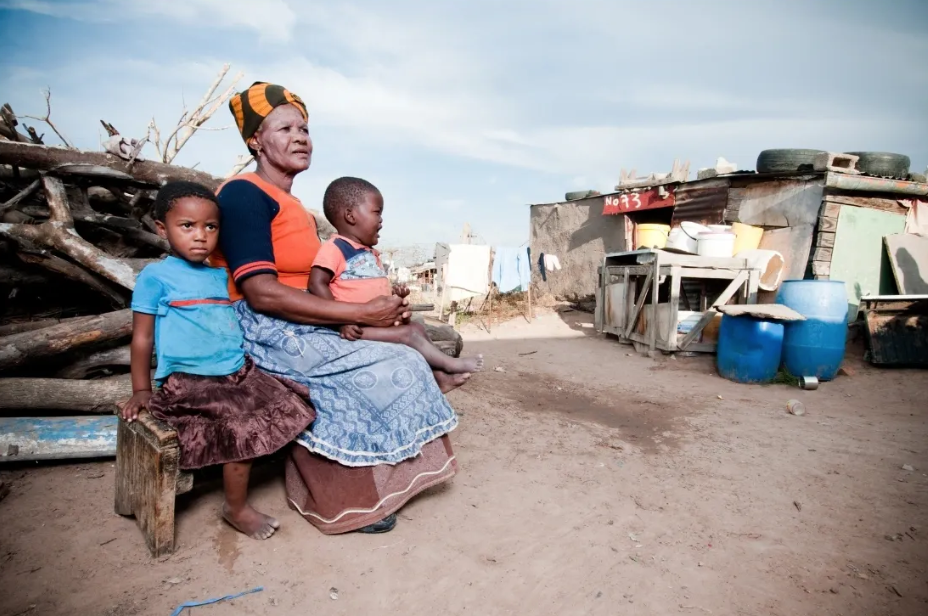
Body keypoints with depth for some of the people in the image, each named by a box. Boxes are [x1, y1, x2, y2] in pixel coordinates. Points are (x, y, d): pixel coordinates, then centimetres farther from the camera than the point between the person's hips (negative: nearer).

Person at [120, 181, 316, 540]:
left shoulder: (220, 276, 14)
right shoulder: (155, 277, -3)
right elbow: (142, 338, 0)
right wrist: (141, 391, -1)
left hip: (240, 373, 7)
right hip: (191, 382, -6)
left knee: (293, 405, -2)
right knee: (245, 429, -20)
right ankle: (236, 509, 1)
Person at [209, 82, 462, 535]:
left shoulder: (298, 210, 17)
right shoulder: (244, 194, -11)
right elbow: (262, 293, -21)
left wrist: (383, 306, -2)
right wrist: (362, 315, -20)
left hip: (304, 334, 8)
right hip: (265, 336, -8)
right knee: (397, 370, -12)